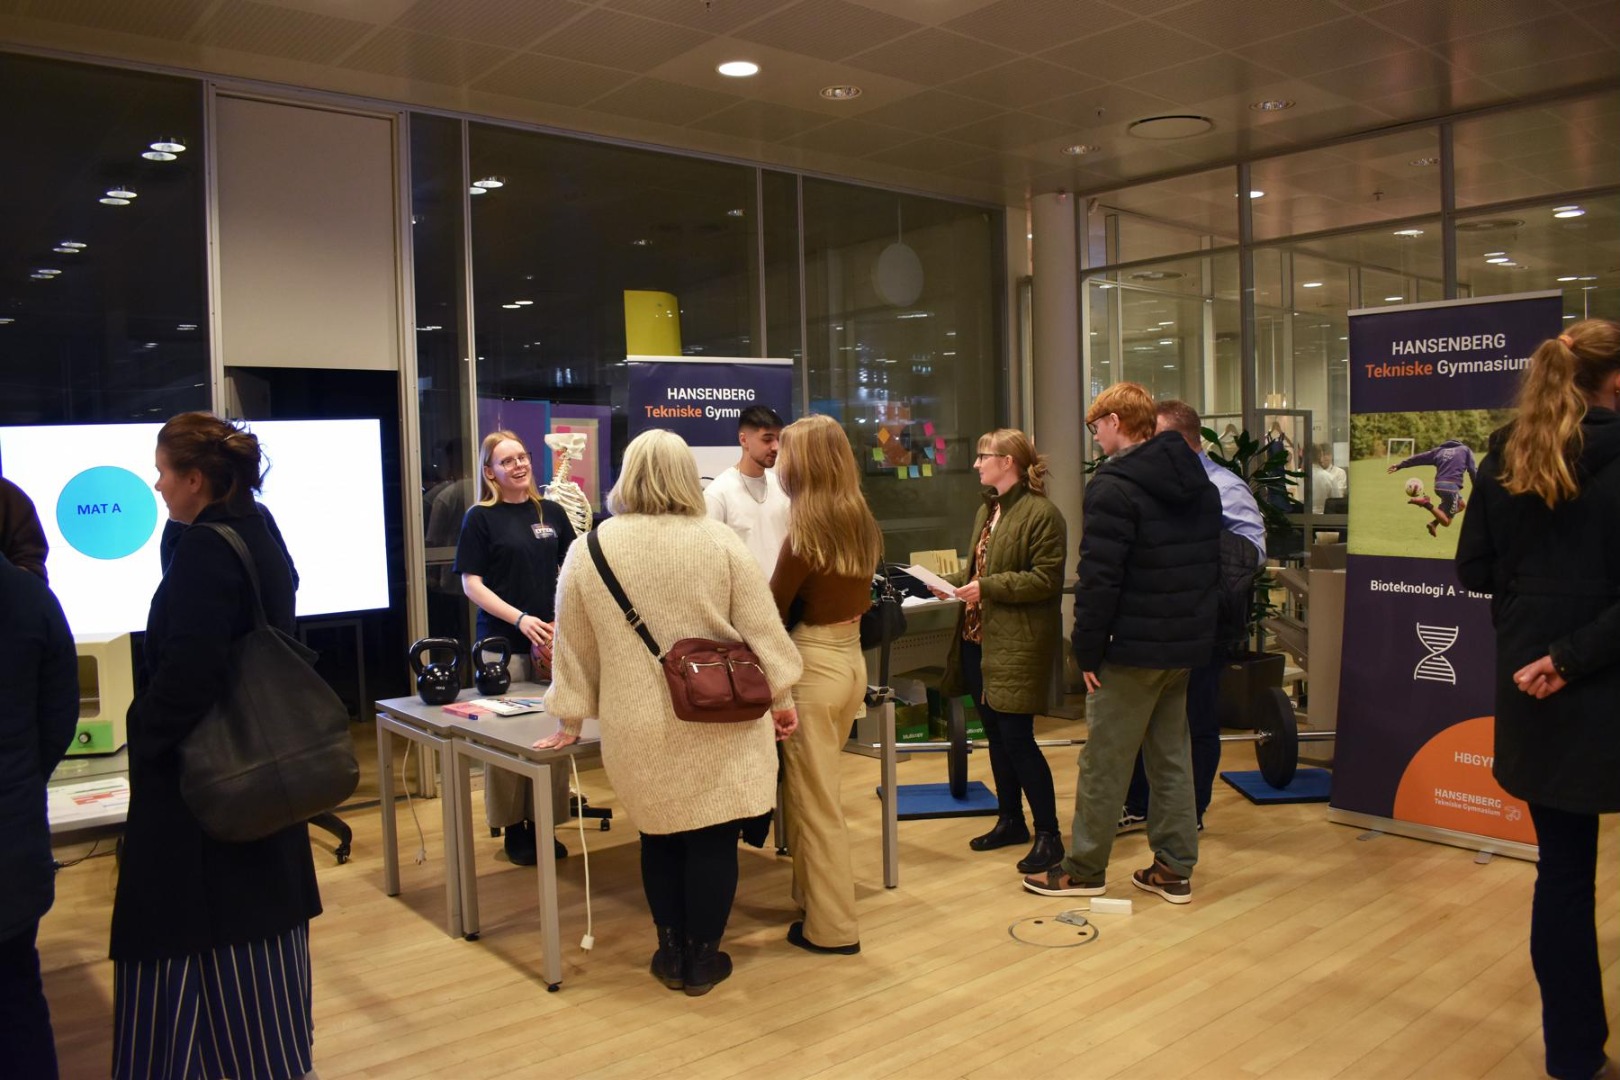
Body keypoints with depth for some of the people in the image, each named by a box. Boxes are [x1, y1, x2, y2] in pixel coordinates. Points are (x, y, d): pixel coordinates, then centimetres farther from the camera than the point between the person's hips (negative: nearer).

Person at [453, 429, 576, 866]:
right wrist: (520, 619, -16)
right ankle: (513, 828, 15)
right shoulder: (480, 517, -2)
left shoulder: (551, 512, 9)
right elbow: (471, 584, -5)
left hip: (551, 639, 3)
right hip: (502, 641, -3)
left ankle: (543, 823, 18)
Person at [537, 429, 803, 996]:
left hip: (639, 729, 2)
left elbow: (574, 646, 5)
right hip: (717, 721, -1)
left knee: (660, 834, 16)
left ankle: (672, 955, 24)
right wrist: (781, 699, 7)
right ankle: (702, 959, 17)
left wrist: (569, 719, 15)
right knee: (712, 837, 8)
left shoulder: (589, 549, -2)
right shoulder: (719, 542, -5)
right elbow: (762, 629, -3)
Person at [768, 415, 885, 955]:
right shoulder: (862, 525, 4)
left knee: (815, 801, 4)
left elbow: (772, 610, -11)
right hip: (851, 657, 8)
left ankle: (831, 928, 13)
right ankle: (816, 892, 33)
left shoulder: (805, 532, -18)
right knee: (820, 792, 21)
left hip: (813, 665, -8)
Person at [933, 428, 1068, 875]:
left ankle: (1048, 834, 6)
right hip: (978, 640, 9)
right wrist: (952, 582, 6)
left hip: (1018, 645, -9)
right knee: (995, 734, 15)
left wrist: (986, 588, -21)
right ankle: (1010, 821, 28)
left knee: (1016, 738, -6)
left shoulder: (1042, 514, -14)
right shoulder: (986, 511, 15)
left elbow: (1044, 580, -19)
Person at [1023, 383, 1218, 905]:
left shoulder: (1114, 486, -16)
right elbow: (1210, 563, 15)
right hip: (1187, 644, 8)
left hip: (1133, 647, -8)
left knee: (1104, 762, 2)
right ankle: (1174, 869, 21)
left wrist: (1087, 650, -13)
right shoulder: (1200, 483, 11)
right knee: (1172, 757, 15)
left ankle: (1084, 870, 13)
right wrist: (1196, 628, 18)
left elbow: (1099, 578, -20)